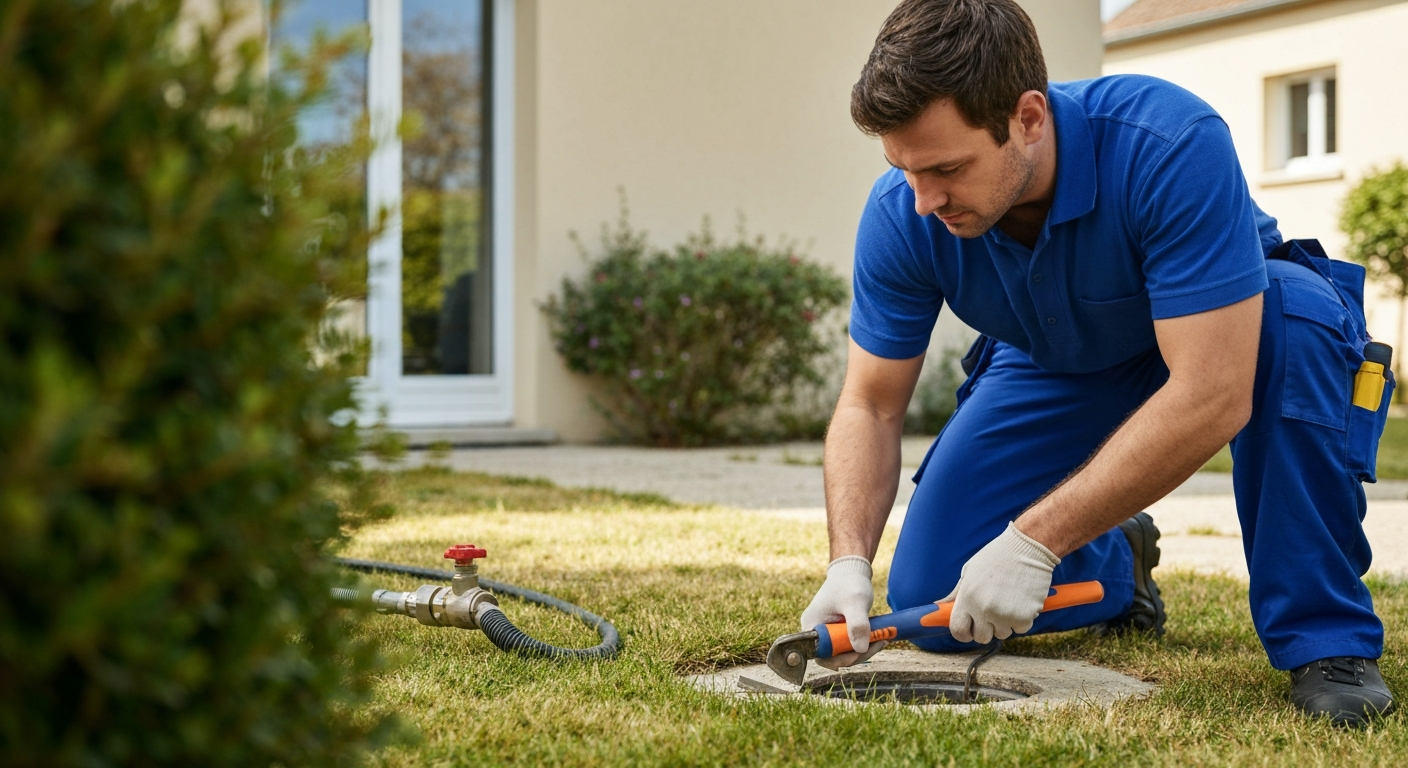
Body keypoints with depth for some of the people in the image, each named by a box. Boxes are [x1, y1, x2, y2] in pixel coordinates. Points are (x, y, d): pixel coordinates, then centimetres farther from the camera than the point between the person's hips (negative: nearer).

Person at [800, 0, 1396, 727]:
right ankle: (1115, 562, 22)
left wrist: (1033, 541, -43)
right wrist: (848, 565, -32)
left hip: (1229, 333, -3)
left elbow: (1212, 395, -42)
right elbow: (869, 407, -15)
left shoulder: (1170, 145, -39)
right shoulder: (902, 213, -26)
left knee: (1298, 313, -39)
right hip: (1052, 368, 3)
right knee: (929, 601, -9)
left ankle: (1323, 635, -23)